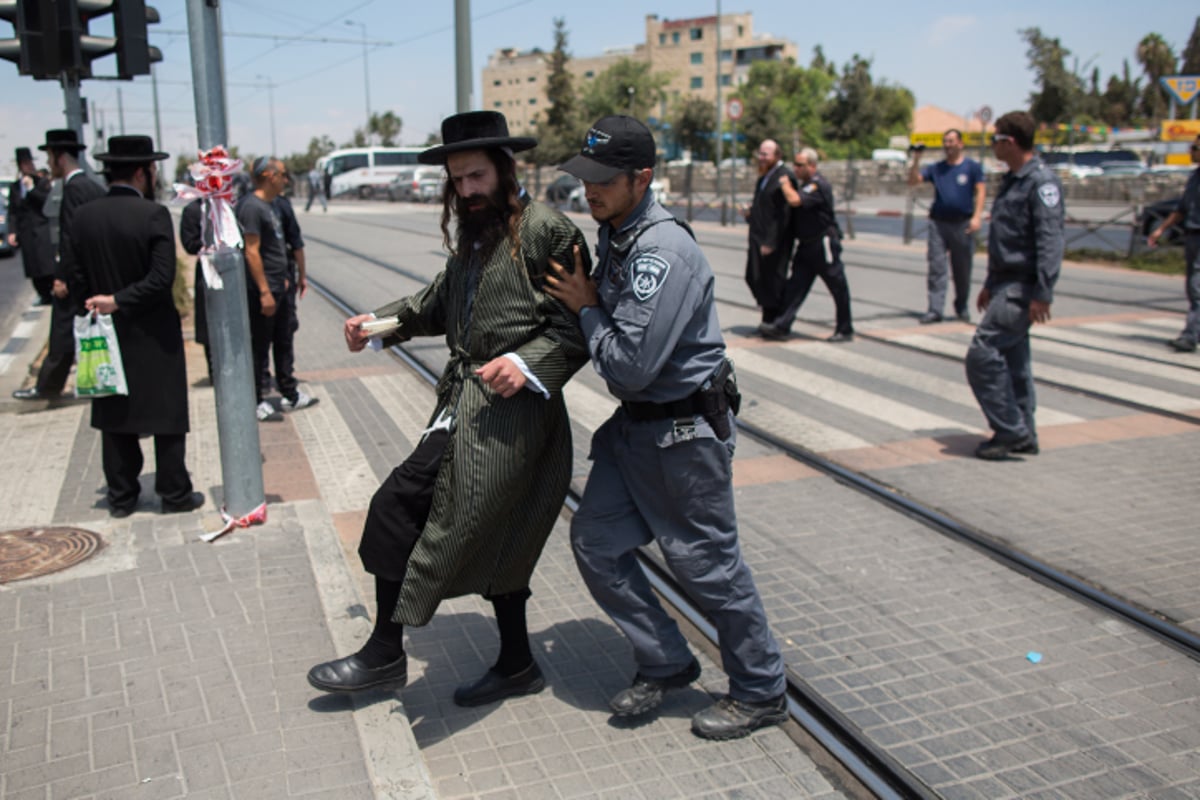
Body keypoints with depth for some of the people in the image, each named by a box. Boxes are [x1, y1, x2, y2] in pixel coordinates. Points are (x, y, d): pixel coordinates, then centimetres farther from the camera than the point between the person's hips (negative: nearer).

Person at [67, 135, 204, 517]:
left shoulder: (82, 217, 0)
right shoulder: (153, 214, -14)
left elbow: (78, 280, 4)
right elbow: (161, 278, -21)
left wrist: (100, 307, 14)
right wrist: (118, 302, -13)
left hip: (108, 334, 5)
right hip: (154, 336, -4)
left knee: (115, 419, 12)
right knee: (167, 415, 6)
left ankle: (121, 496, 19)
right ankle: (174, 493, 14)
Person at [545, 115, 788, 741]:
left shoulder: (664, 250, -24)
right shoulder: (612, 237, 6)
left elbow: (631, 364, -26)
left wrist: (585, 309, -13)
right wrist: (582, 302, 1)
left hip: (686, 430, -9)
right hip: (635, 424, 9)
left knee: (705, 562, 4)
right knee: (595, 540, 8)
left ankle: (761, 692, 26)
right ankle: (665, 664, 26)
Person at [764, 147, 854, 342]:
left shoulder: (818, 185, -17)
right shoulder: (804, 184, 14)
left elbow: (794, 200, -30)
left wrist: (785, 183, -13)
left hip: (824, 244, -9)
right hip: (806, 245, 9)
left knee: (838, 287, 2)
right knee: (795, 285, 3)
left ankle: (845, 330, 10)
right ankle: (781, 326, 1)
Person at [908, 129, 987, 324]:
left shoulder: (972, 167, 4)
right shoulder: (936, 168, 10)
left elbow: (981, 191, -2)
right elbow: (913, 181, 3)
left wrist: (977, 216, -14)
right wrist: (916, 160, -11)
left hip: (963, 224, -1)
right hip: (938, 222, 2)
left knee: (962, 269, 8)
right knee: (936, 267, -4)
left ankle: (962, 307, 22)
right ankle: (935, 309, -4)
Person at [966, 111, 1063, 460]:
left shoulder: (1041, 181, -15)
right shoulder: (1013, 180, 16)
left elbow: (1050, 241, -21)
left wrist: (1043, 293, -26)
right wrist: (990, 283, 24)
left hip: (1022, 288, -10)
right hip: (1006, 284, 10)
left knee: (983, 355, -13)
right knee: (1013, 360, 12)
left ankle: (1010, 431, -5)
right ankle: (1023, 435, 20)